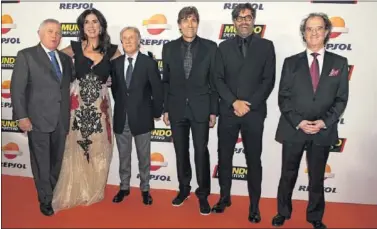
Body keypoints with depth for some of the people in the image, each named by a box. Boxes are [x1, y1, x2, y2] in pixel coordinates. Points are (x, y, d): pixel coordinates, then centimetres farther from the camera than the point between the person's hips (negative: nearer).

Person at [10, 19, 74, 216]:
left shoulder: (66, 59, 13)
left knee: (57, 161, 13)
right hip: (38, 119, -4)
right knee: (41, 162, 5)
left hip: (61, 120, 4)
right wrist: (22, 116, -12)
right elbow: (17, 88, -6)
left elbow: (69, 86, 15)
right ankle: (45, 200, 20)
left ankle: (55, 194, 30)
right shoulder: (26, 55, -2)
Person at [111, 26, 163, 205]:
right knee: (123, 156, 14)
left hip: (142, 117, -3)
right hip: (121, 118, 3)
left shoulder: (149, 63, -7)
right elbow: (114, 87, 13)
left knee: (144, 157, 10)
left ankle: (145, 189, 25)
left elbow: (157, 90, -5)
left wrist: (156, 112, -3)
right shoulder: (115, 63, 4)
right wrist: (122, 105, 10)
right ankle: (124, 187, 30)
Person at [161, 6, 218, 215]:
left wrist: (214, 110, -4)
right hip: (177, 108, 2)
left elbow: (214, 81, -1)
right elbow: (166, 81, 6)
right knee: (181, 152, 12)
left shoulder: (210, 47, -2)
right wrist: (165, 109, 4)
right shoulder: (169, 48, 4)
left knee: (201, 152, 3)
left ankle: (203, 194, 19)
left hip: (200, 108, -2)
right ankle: (184, 189, 30)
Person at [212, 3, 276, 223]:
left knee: (254, 160, 6)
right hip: (228, 111, 2)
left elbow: (268, 81, -2)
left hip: (254, 113, -1)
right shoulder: (224, 46, 8)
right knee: (224, 157, 10)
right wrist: (234, 102, -11)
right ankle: (225, 197, 28)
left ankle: (254, 205, 19)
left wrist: (249, 105, -12)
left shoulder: (266, 46, 4)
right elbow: (218, 79, 2)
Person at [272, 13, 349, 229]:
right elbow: (283, 98, -1)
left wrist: (324, 122, -12)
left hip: (323, 131, 1)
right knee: (288, 176, 11)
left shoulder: (339, 62, 4)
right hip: (293, 129, 0)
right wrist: (299, 122, -13)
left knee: (317, 178, 13)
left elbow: (341, 99, 1)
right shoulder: (291, 62, 2)